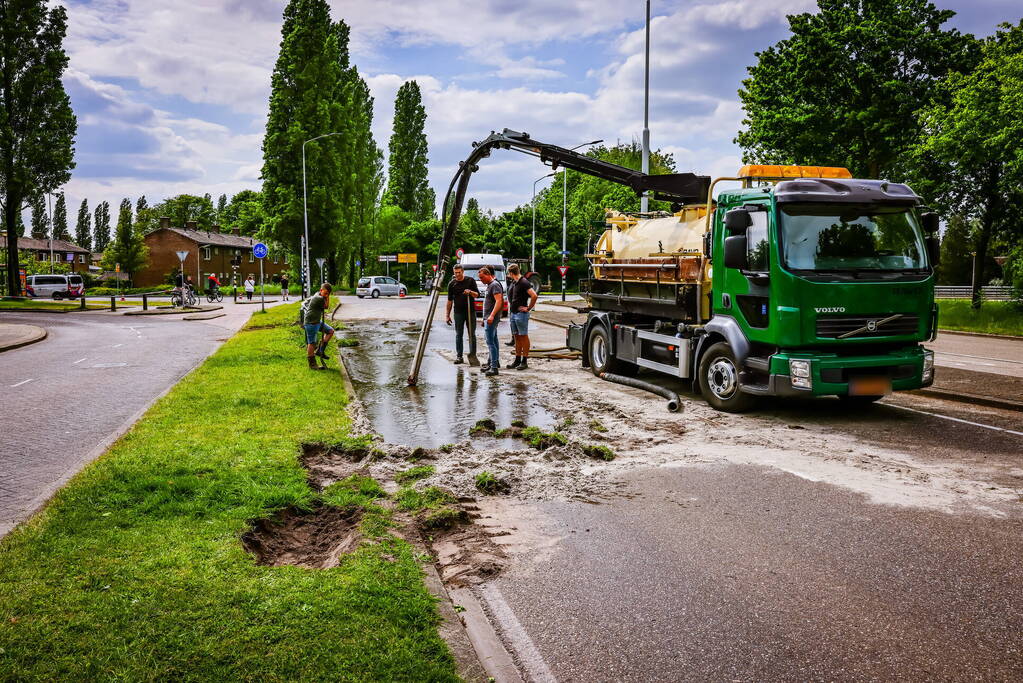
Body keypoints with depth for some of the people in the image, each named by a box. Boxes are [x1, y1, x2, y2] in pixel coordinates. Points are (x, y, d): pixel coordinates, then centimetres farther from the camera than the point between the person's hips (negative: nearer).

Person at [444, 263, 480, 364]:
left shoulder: (470, 281, 2)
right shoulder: (452, 284, 5)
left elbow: (477, 294, 3)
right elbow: (450, 300, 10)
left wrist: (470, 292, -19)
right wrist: (447, 315, 7)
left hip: (470, 311, -1)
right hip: (458, 312, 1)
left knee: (472, 334, 3)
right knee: (458, 335, 3)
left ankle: (473, 355, 9)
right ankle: (458, 356, 7)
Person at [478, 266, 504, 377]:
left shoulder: (495, 285, -12)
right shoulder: (489, 285, 20)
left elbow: (499, 301, -23)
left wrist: (492, 315, -32)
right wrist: (484, 319, 26)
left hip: (491, 319, -11)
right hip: (488, 318, 11)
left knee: (490, 342, -14)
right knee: (493, 342, 14)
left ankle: (494, 367, -16)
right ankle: (495, 363, 20)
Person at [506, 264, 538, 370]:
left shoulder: (524, 282, -15)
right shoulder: (513, 282, 13)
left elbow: (534, 296, -24)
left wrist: (528, 308, -16)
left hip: (521, 313, -9)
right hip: (513, 313, 9)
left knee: (523, 336, -3)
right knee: (516, 337, 12)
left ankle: (524, 361, 0)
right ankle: (517, 360, 17)